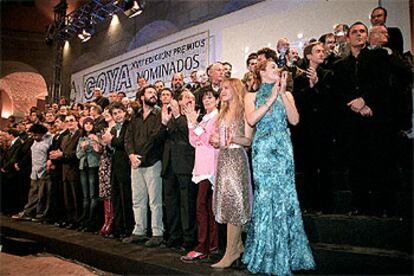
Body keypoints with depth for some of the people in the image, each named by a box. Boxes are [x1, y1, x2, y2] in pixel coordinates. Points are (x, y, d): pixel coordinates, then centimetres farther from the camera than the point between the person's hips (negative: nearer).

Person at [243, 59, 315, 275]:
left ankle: (286, 254, 10)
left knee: (285, 196, -1)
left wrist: (282, 94, -4)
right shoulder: (252, 96, 10)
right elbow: (251, 120, -8)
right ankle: (267, 256, 8)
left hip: (283, 149, 2)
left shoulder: (286, 94, 15)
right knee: (266, 196, -4)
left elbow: (294, 120, 0)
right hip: (263, 150, -2)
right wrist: (271, 99, -6)